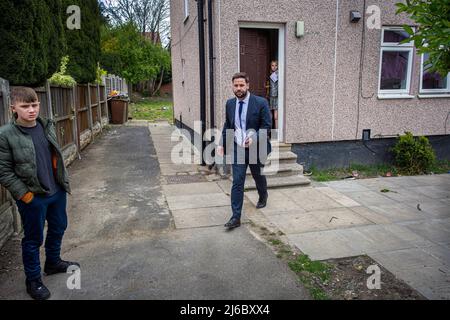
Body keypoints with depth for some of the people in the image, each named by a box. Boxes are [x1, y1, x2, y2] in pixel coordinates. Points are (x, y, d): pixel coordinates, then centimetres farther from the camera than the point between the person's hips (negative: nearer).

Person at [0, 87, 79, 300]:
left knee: (58, 228, 21)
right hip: (32, 197, -6)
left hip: (57, 191, 6)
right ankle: (33, 280, 30)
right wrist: (24, 194, -15)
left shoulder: (47, 126, 1)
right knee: (33, 239, 10)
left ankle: (53, 262, 45)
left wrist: (63, 180, 6)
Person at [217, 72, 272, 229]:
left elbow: (266, 126, -10)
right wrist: (222, 144, 0)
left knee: (258, 175, 20)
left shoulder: (260, 102, -12)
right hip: (237, 148, 2)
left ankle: (263, 196, 53)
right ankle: (236, 217, 0)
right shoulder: (230, 103, 2)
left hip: (256, 148, -2)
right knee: (237, 182, -4)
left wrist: (254, 138, -26)